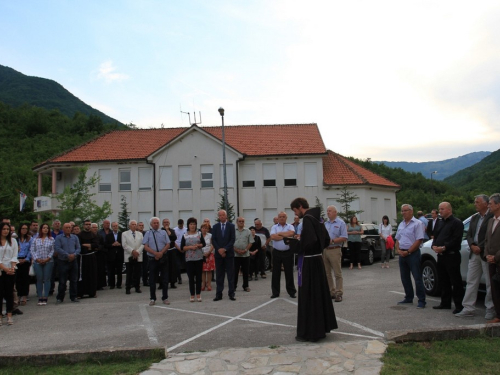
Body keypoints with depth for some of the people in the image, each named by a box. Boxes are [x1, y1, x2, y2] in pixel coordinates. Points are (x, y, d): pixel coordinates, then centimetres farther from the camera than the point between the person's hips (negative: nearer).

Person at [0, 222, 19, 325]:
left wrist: (12, 267, -11)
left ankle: (9, 315, 6)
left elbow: (14, 256, 5)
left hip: (10, 270, 2)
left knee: (9, 293, 2)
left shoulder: (13, 241, 9)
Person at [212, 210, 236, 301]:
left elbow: (232, 239, -4)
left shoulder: (231, 226, 2)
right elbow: (213, 240, 2)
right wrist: (219, 249, -11)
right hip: (218, 253, 1)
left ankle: (231, 294, 6)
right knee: (219, 275, 4)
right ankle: (219, 294, 7)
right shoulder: (215, 227, 8)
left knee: (230, 274, 2)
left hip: (229, 253, -1)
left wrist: (225, 249, -13)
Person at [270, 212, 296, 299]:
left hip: (288, 252, -1)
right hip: (276, 252, 1)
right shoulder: (274, 227, 5)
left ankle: (291, 291, 15)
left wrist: (279, 233, -10)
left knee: (289, 272, 5)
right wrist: (285, 236, -10)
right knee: (276, 273, 6)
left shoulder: (290, 226, 4)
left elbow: (291, 233, -18)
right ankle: (275, 292, 14)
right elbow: (272, 237, -12)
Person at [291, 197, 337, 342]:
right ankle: (322, 327, 26)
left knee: (307, 297, -3)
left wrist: (296, 243, -10)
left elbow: (309, 241, -27)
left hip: (308, 261, -10)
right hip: (317, 259, 10)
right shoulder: (316, 217, 12)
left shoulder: (307, 218, -16)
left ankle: (309, 332, 3)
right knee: (319, 293, 16)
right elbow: (326, 240, 17)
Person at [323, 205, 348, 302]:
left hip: (334, 250, -6)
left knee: (337, 274, -4)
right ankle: (331, 292, 17)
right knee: (326, 273, 9)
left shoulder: (340, 223, -2)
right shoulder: (325, 223, 16)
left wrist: (332, 241, -16)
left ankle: (339, 293, -1)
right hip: (325, 250, 6)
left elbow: (344, 238, -9)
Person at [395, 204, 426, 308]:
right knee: (404, 277, 12)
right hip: (402, 254, 7)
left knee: (417, 278, -5)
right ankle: (409, 298, 22)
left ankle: (421, 300, 0)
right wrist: (398, 250, 1)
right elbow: (397, 239, 19)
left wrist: (408, 252, -16)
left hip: (413, 253, -7)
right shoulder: (401, 224, 14)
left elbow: (419, 240, -15)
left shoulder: (417, 223, -8)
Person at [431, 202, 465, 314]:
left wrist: (444, 247, -22)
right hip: (440, 255, 8)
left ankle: (459, 305, 0)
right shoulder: (440, 223, 19)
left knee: (455, 281, -4)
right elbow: (435, 237, 20)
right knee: (443, 280, 14)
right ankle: (445, 302, 22)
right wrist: (434, 246, 0)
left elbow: (456, 240, -16)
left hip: (452, 255, -8)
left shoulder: (457, 223, -7)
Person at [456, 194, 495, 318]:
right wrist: (472, 246, -5)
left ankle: (490, 309, 15)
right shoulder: (474, 218, 14)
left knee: (490, 283, 4)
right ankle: (468, 308, 13)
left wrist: (480, 247, -14)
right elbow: (469, 235, 12)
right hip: (474, 254, 7)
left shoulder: (492, 217, -10)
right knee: (471, 282, 8)